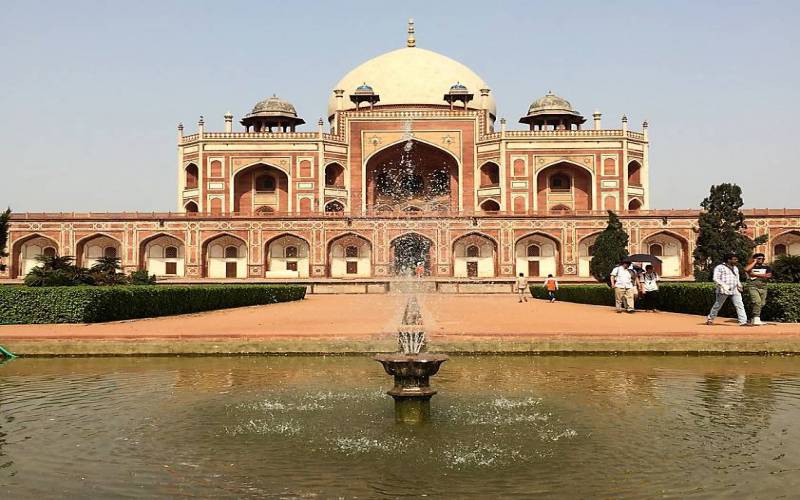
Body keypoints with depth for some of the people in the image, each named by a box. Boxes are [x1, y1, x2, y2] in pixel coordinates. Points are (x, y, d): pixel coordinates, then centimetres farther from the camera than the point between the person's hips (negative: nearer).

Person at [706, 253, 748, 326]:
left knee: (740, 305, -7)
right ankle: (710, 319, 23)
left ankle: (743, 321, -11)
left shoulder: (735, 268, 19)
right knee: (717, 305, 6)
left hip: (735, 291, 6)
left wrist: (739, 285, 10)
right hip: (723, 291, -6)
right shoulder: (720, 267, -5)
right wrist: (724, 286, -22)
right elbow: (716, 279, -11)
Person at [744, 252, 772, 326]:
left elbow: (768, 275, -6)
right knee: (757, 302, -22)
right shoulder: (751, 266, 7)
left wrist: (755, 275, -7)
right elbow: (746, 269, -17)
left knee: (761, 304, 5)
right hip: (753, 287, -4)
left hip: (763, 288, 4)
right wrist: (754, 262, -4)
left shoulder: (767, 267, 13)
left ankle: (754, 319, 17)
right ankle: (756, 318, -23)